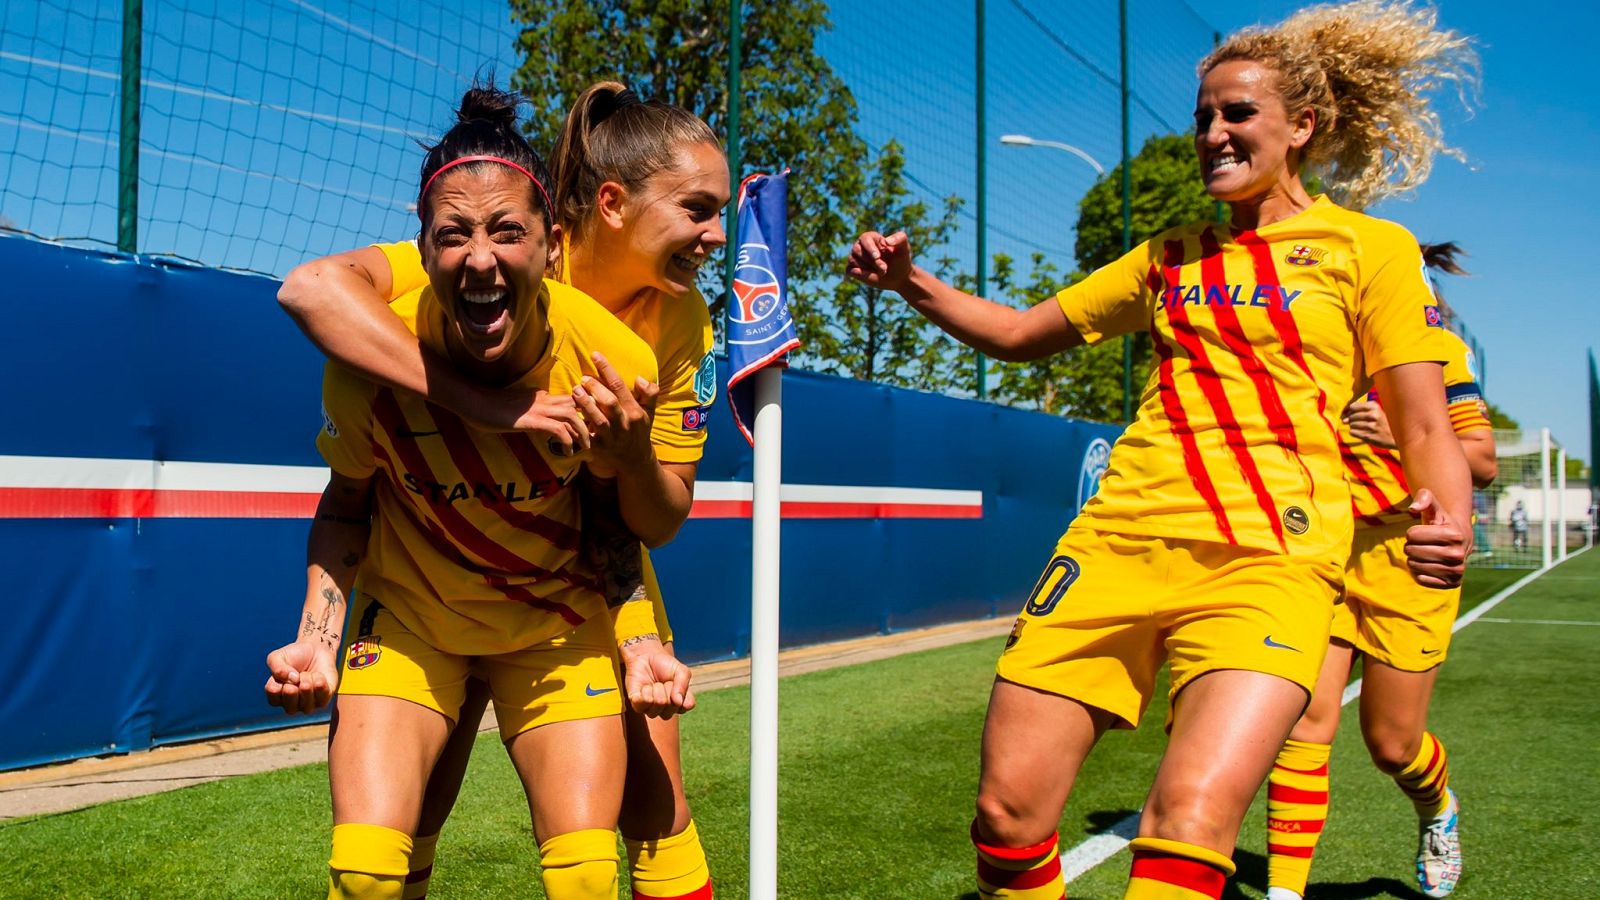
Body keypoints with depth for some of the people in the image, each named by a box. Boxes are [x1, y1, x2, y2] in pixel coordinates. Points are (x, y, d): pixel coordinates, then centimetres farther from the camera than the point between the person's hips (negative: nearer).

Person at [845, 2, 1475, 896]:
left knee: (1192, 815, -26)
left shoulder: (1372, 248, 10)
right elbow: (1022, 333, 27)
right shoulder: (1170, 255, 21)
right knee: (1010, 808, -6)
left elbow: (1425, 429, 5)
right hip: (1122, 537, 4)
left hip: (1269, 557, -4)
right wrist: (913, 282, 11)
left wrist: (1449, 520, -17)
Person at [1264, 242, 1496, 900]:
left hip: (1405, 556, -2)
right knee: (1306, 715, -14)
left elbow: (1482, 462, -3)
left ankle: (1438, 809, 42)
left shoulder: (1438, 348, 0)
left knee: (1391, 745, 6)